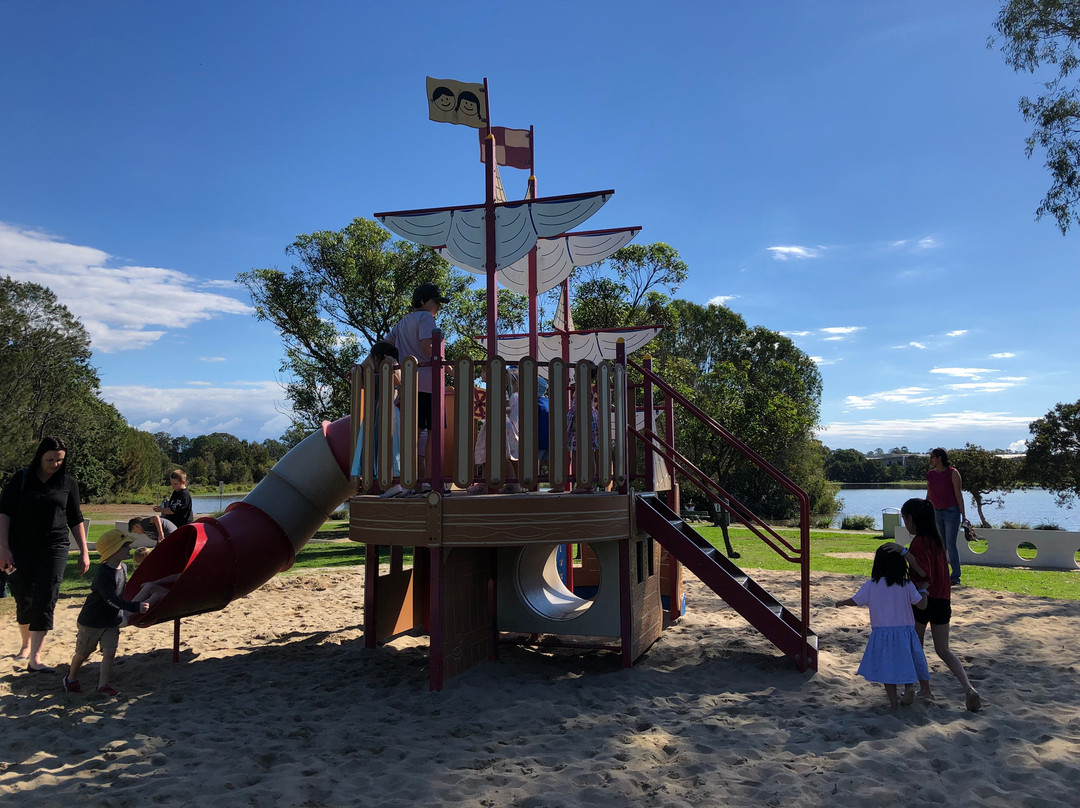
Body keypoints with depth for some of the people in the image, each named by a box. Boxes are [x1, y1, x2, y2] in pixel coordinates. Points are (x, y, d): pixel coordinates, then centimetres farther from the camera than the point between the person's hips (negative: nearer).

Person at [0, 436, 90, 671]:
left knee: (45, 602, -8)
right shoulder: (21, 478, 2)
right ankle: (26, 643, 34)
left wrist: (84, 552, 6)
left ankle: (35, 658, -7)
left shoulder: (68, 483, 5)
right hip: (20, 548, 0)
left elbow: (75, 520, 9)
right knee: (24, 600, 9)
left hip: (54, 548, 0)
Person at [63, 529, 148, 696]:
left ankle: (103, 685, 5)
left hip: (112, 621, 6)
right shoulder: (104, 573, -28)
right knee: (83, 653, 13)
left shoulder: (123, 568, -1)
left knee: (110, 652, -3)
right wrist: (135, 607, -41)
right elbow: (111, 599, -35)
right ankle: (71, 678, 37)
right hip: (92, 621, -6)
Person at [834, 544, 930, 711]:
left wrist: (841, 603, 27)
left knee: (887, 667, 9)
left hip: (881, 633, 0)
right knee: (906, 662, 17)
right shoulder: (907, 586, -8)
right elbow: (922, 604, -2)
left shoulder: (870, 586, -5)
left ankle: (893, 701, 8)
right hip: (905, 631, 0)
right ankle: (909, 686, -6)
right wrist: (924, 590, 18)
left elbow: (854, 601, 6)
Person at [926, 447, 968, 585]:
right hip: (937, 513, 6)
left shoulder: (953, 473, -8)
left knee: (951, 544, -8)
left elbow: (959, 494, -9)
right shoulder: (930, 475, 8)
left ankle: (955, 576, 0)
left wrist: (963, 515, -13)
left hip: (951, 511, -6)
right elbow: (929, 496, 15)